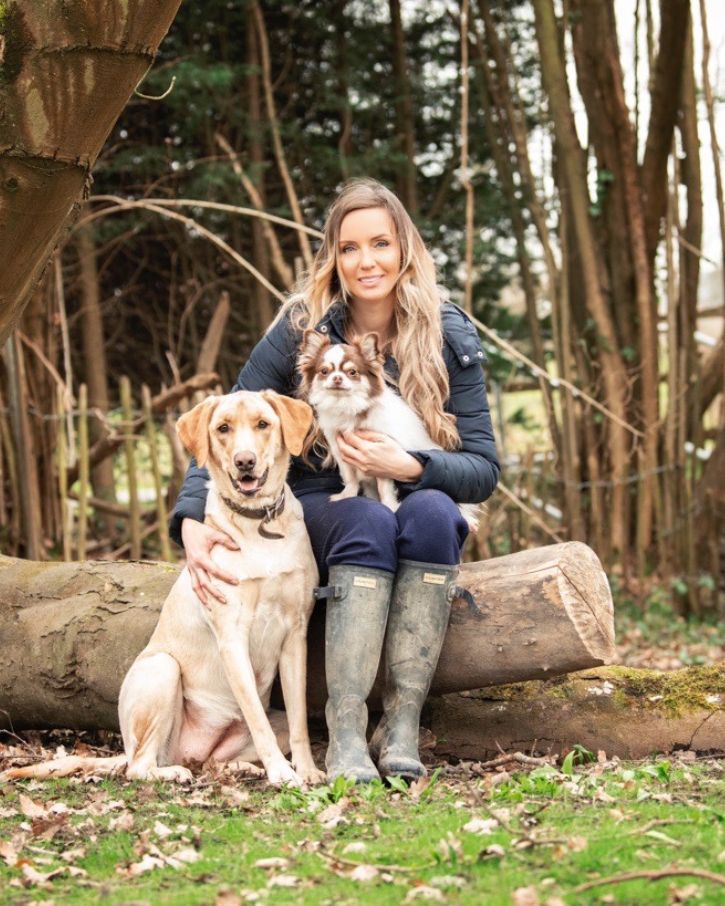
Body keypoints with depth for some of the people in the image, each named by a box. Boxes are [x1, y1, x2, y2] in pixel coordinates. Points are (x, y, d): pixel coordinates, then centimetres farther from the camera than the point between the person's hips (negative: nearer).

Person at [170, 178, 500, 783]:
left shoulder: (449, 337, -6)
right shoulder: (301, 329, -8)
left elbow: (484, 469, -8)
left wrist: (409, 467, -27)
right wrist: (193, 521, -25)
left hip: (419, 510, 1)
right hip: (317, 510, -1)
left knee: (432, 511, -33)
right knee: (370, 523, -35)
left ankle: (403, 726, -34)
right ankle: (345, 735, -38)